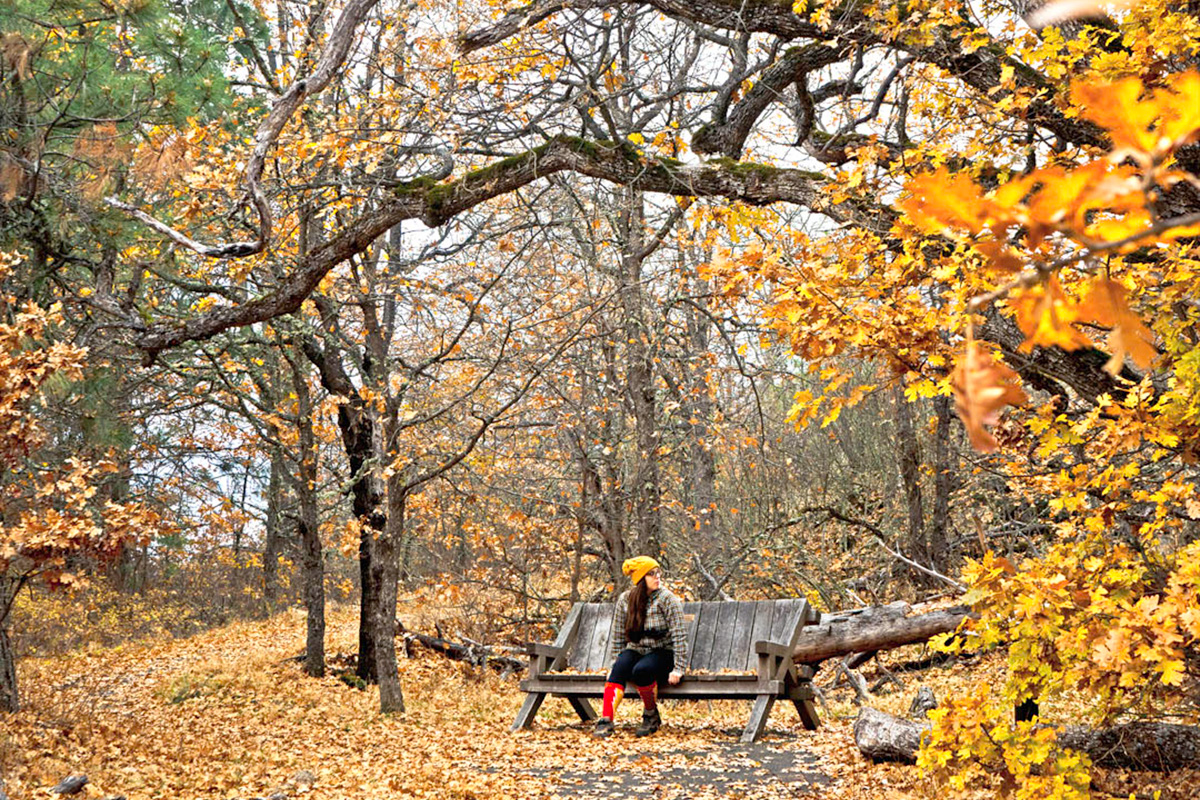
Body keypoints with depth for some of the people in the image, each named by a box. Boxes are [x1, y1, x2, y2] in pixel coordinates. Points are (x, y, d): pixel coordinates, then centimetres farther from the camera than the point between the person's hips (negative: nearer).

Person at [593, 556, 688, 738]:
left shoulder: (668, 600, -7)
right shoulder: (625, 600, 3)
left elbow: (679, 636, -11)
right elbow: (618, 637, 8)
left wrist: (678, 669, -18)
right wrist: (616, 663, 1)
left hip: (662, 653, -3)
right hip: (635, 650, 3)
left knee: (641, 670, -34)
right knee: (620, 668, -30)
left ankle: (651, 716, -11)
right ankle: (606, 720, -37)